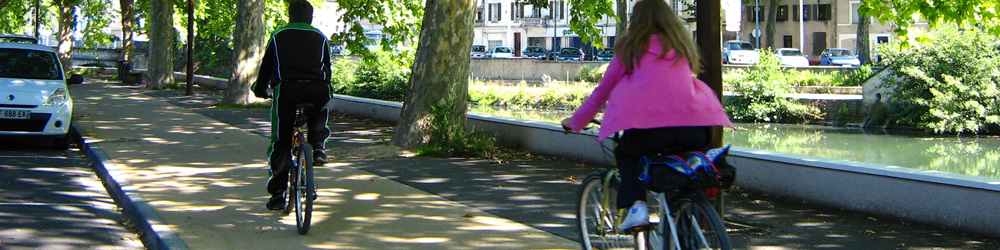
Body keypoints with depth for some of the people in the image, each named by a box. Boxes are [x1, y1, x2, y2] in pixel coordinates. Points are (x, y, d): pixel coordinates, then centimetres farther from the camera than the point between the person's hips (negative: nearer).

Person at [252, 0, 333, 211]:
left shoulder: (278, 36, 21)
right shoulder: (320, 37, 23)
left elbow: (266, 65, 24)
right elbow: (327, 67, 27)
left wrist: (260, 88, 38)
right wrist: (326, 88, 43)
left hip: (286, 89, -1)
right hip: (317, 89, 1)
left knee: (280, 143, 8)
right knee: (320, 114, 37)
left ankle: (277, 194, 5)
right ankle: (318, 147, 13)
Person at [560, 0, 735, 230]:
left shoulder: (631, 47, 15)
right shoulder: (682, 45, 24)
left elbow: (603, 90, 21)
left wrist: (576, 122, 35)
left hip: (646, 126, -3)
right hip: (692, 128, 3)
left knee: (625, 155, 27)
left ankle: (636, 204, 5)